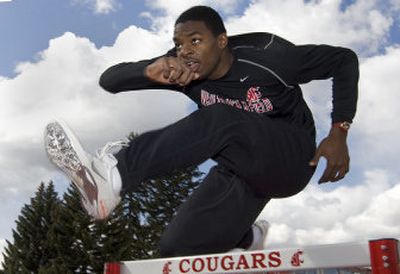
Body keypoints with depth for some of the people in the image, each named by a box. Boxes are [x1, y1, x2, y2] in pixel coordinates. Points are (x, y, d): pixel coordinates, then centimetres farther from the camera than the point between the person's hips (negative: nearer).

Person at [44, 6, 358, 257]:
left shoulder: (266, 56, -18)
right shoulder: (183, 68, -8)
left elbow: (344, 60, -10)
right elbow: (109, 80, -13)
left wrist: (338, 133, -20)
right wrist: (152, 70, -36)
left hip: (291, 157, -5)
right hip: (243, 170, 5)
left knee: (220, 121, -34)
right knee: (177, 247, -8)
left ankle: (113, 174, -47)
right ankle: (247, 239, 21)